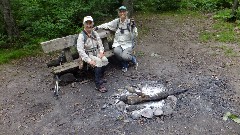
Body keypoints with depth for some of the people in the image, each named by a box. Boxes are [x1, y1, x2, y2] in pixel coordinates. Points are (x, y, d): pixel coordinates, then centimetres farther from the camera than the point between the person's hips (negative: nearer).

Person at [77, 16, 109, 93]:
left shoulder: (95, 33, 6)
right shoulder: (81, 36, -12)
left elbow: (100, 44, 11)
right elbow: (80, 50, -18)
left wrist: (101, 52, -10)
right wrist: (89, 60, -26)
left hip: (96, 53, 5)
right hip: (88, 55, -5)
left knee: (105, 60, -23)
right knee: (98, 62, -31)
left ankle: (100, 77, -2)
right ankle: (98, 84, -29)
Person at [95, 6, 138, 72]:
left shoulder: (130, 22, -5)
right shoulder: (116, 21, 1)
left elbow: (134, 36, -9)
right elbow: (107, 25, 10)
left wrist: (133, 27, -23)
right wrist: (97, 27, 1)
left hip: (128, 44, -2)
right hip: (118, 43, 2)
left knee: (124, 56, -29)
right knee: (116, 51, -31)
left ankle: (133, 59, 10)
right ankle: (124, 64, -1)